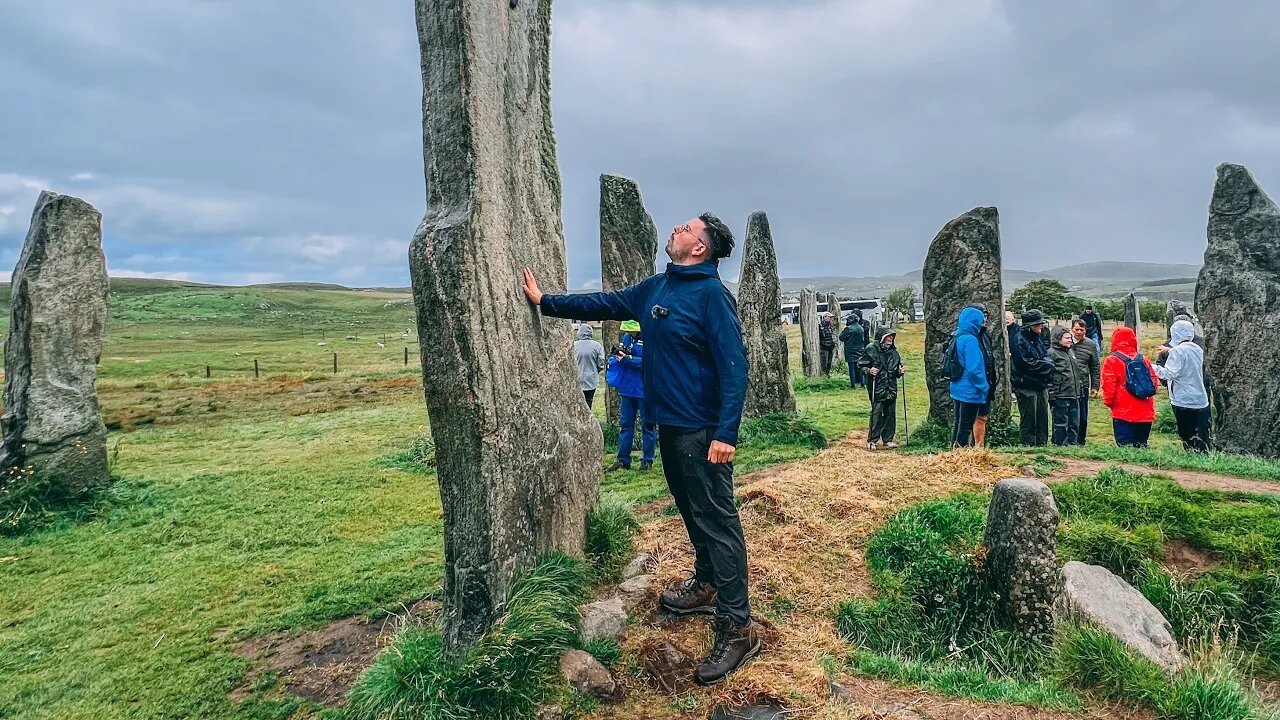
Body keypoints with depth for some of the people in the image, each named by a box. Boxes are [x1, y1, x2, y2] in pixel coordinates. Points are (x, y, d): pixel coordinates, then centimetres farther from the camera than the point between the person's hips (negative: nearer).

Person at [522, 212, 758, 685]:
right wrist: (546, 302, 21)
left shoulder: (711, 294, -16)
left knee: (716, 520, -6)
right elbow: (605, 304, 21)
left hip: (701, 430, -9)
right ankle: (707, 585, 38)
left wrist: (726, 434, -26)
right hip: (668, 422, 9)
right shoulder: (656, 287, 11)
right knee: (690, 509, 20)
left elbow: (734, 366, -21)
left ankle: (738, 628, 0)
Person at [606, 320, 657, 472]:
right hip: (626, 389, 6)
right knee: (625, 425, 10)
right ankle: (623, 461, 18)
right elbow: (618, 358, 15)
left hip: (644, 390, -6)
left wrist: (627, 358, -20)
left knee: (647, 426, 6)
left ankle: (647, 461, 15)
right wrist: (617, 352, -7)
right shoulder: (627, 337, 7)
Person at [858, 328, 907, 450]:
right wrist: (869, 370, -20)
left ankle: (888, 439, 18)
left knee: (890, 414, 7)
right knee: (876, 414, -6)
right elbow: (861, 365, -2)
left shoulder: (893, 351, 13)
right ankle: (872, 440, 5)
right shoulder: (871, 349, -5)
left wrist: (900, 371, 2)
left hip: (891, 388, 6)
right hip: (877, 388, -6)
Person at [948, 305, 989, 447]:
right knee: (966, 426, -2)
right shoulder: (970, 340, -19)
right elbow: (974, 369, -23)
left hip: (958, 389, 9)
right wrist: (984, 387, -12)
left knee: (958, 424, 17)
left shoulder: (957, 337, 9)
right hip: (970, 391, -9)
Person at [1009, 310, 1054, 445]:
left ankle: (1042, 444, 20)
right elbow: (1025, 363, -18)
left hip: (1041, 386, 9)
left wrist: (1047, 363, -5)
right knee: (1028, 421, -3)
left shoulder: (1037, 339, 17)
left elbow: (1048, 359, 18)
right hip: (1027, 387, -8)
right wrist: (1044, 365, -9)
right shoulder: (1018, 340, -11)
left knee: (1042, 419, 12)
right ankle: (1027, 445, 3)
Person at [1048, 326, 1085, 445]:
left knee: (1074, 422, 12)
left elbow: (1079, 371, 28)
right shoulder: (1051, 353, -10)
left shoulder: (1071, 352, 18)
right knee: (1061, 423, -2)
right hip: (1060, 395, -8)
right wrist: (1051, 394, -18)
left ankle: (1072, 442, 20)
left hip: (1074, 395, 8)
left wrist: (1082, 385, 22)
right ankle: (1060, 443, 5)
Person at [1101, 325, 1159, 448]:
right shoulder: (1144, 360, 8)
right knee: (1142, 445, 13)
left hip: (1123, 413, -5)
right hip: (1145, 414, 5)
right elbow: (1154, 382, 11)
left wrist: (1108, 402, 7)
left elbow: (1109, 386, -9)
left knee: (1125, 446, -2)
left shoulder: (1111, 360, -6)